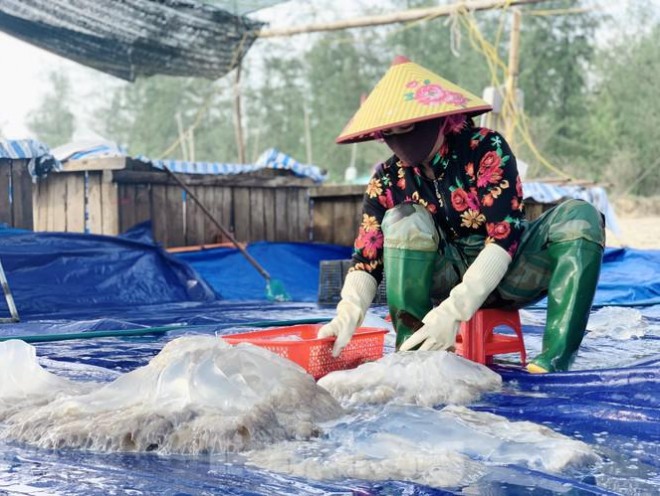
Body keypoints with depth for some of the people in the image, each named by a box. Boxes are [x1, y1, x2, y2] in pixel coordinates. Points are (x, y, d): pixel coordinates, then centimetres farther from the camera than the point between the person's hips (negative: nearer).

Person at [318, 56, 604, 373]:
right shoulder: (387, 181, -7)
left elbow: (505, 235, -27)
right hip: (448, 276, 2)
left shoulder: (486, 149, -18)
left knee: (579, 216, -28)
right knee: (404, 220, -25)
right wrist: (348, 313, -33)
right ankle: (412, 355, -28)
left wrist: (453, 311, -39)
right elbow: (366, 258, -10)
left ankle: (553, 363, -37)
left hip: (506, 271, -1)